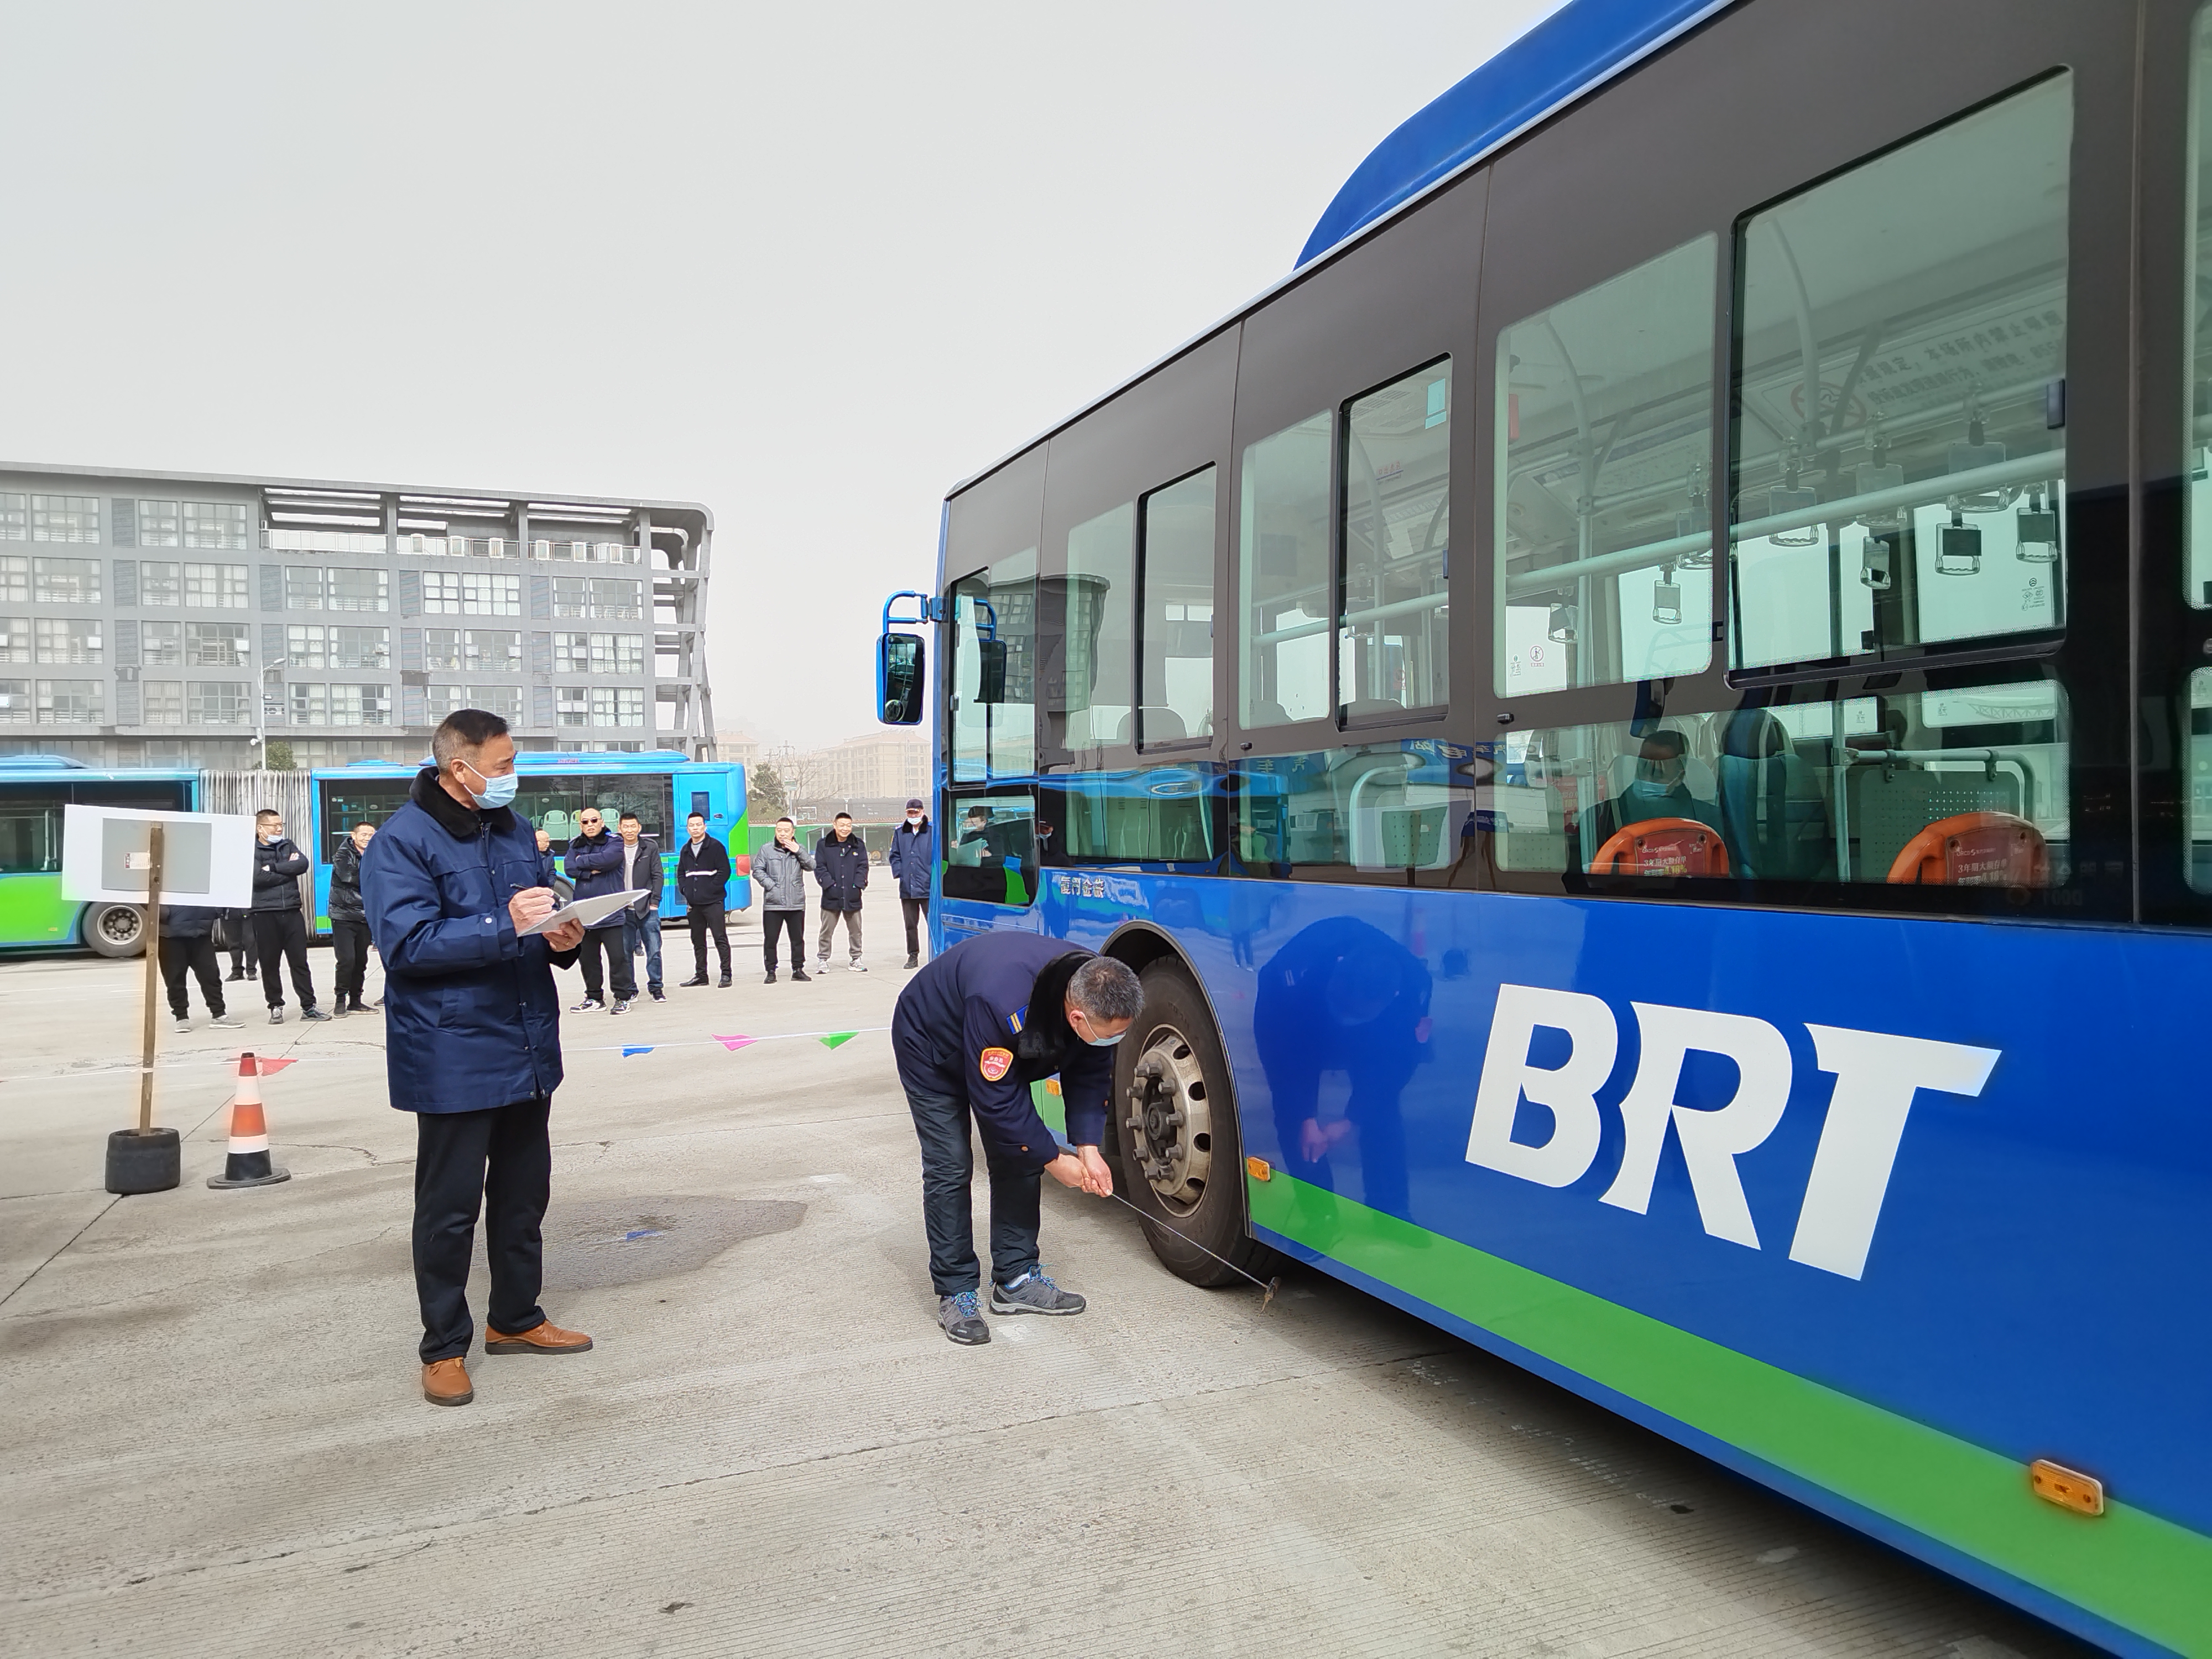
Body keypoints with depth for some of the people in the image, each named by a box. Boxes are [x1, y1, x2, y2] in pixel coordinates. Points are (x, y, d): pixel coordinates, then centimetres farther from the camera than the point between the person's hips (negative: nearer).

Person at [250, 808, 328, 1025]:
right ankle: (276, 1007, 14)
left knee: (300, 961, 4)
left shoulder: (288, 846, 14)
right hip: (265, 915, -3)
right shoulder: (252, 851, 1)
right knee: (269, 964, 4)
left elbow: (304, 864, -4)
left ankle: (308, 1006, 6)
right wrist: (288, 870, -7)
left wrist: (273, 867, -9)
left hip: (292, 912, 3)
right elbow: (258, 877, -15)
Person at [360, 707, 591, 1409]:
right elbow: (406, 944, -21)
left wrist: (562, 938, -4)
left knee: (523, 1193, 17)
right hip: (455, 1056, -7)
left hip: (527, 1050, 7)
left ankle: (516, 1319, 33)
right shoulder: (402, 841, -12)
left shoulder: (514, 829, 11)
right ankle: (445, 1347, 18)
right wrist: (504, 927, -28)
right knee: (450, 1207, 4)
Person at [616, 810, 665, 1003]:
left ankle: (655, 987, 7)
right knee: (625, 952, 4)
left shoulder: (651, 847, 4)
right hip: (622, 910, 1)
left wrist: (654, 902, -4)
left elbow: (657, 876, 4)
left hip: (646, 909, -1)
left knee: (654, 950, -4)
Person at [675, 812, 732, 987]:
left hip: (712, 901, -6)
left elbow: (724, 871, -7)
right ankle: (700, 975, 18)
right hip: (693, 903, 6)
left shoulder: (716, 846, -3)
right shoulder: (685, 850, 15)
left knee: (720, 938, -6)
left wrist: (710, 889, -13)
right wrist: (685, 889, 5)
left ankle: (726, 974, -3)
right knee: (697, 940, 11)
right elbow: (680, 873, 22)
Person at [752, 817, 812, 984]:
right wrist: (771, 885, -9)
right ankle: (771, 971, 10)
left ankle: (798, 969, 18)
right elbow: (757, 871, 1)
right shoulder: (767, 850, 3)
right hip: (772, 904, -2)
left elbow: (811, 866, -1)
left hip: (796, 904, 2)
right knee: (770, 939, 1)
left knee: (798, 938, 8)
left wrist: (798, 851, -11)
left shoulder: (799, 849, 10)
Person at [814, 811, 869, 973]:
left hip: (852, 896, 2)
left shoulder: (859, 845, 9)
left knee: (855, 930, 8)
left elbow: (863, 867, 6)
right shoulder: (823, 845, 3)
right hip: (831, 897, -2)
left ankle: (856, 960, 19)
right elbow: (820, 868, -1)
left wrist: (858, 885, -6)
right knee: (827, 931, 0)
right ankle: (823, 960, 10)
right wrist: (829, 884, -12)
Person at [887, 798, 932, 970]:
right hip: (907, 888, 4)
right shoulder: (900, 833, 12)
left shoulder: (933, 831, -2)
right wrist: (899, 872, 5)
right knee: (910, 925, 11)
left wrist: (933, 875, -8)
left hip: (928, 887, -4)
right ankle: (913, 956, 20)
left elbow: (940, 856, -1)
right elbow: (894, 856, 19)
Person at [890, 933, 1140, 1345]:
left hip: (1006, 1054, 7)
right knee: (950, 1169, -10)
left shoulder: (1097, 995, -25)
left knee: (1020, 1159, 2)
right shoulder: (1004, 1004, -46)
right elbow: (998, 1101, -34)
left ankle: (1016, 1279, 12)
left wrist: (1089, 1149, -21)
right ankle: (955, 1294, 0)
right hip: (932, 1049, -6)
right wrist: (1054, 1160, -25)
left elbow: (1089, 1077, -11)